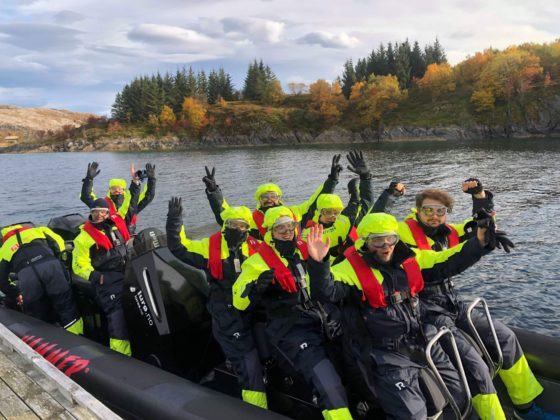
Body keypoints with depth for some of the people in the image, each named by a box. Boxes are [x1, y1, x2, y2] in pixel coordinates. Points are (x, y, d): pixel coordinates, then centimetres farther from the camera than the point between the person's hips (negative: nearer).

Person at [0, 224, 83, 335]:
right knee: (67, 308, 10)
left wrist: (16, 295, 41)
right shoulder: (38, 230, 37)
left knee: (37, 318, 18)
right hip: (50, 264, 0)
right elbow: (58, 242, 21)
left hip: (26, 273, 0)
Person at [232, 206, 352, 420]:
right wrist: (256, 287, -24)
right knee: (329, 386, -21)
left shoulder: (306, 251, 12)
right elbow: (239, 301, -6)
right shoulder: (259, 261, -3)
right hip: (291, 330, -6)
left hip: (321, 321, 6)